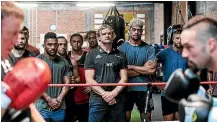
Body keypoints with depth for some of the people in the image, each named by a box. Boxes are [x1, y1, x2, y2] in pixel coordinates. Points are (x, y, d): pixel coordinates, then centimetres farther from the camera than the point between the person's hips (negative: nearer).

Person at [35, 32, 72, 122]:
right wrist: (49, 100, -11)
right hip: (42, 107, -3)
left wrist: (59, 100, -6)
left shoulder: (64, 62, 10)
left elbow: (67, 83, 8)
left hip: (59, 107, 3)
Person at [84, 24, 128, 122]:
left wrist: (113, 93, -11)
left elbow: (124, 78, 5)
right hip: (98, 99, -2)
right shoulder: (91, 55, 4)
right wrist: (104, 94, -13)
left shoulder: (120, 55, 11)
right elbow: (89, 80, -3)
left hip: (117, 99, 2)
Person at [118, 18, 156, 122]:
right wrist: (143, 69, -8)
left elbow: (151, 69, -10)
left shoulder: (149, 49, 2)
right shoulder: (122, 48, -3)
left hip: (144, 89, 1)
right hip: (126, 88, -1)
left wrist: (131, 67, -9)